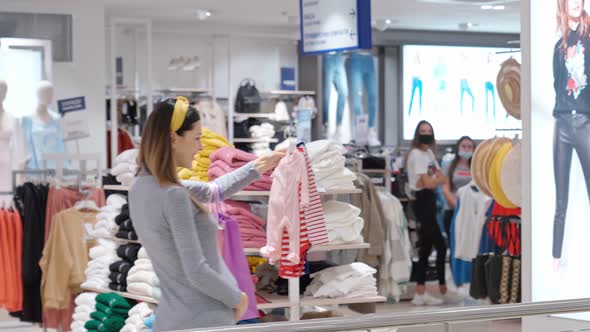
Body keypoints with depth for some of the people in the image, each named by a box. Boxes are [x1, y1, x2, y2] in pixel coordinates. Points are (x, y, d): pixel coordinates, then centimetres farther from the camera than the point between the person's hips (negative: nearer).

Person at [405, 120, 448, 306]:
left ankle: (420, 294, 13)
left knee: (426, 247, 9)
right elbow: (428, 183, -16)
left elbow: (441, 177, 12)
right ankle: (442, 284, 5)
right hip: (423, 202, -9)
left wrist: (431, 180, -8)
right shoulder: (416, 154, -11)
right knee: (441, 246, -7)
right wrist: (438, 179, 3)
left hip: (429, 202, 9)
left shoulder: (429, 152, 17)